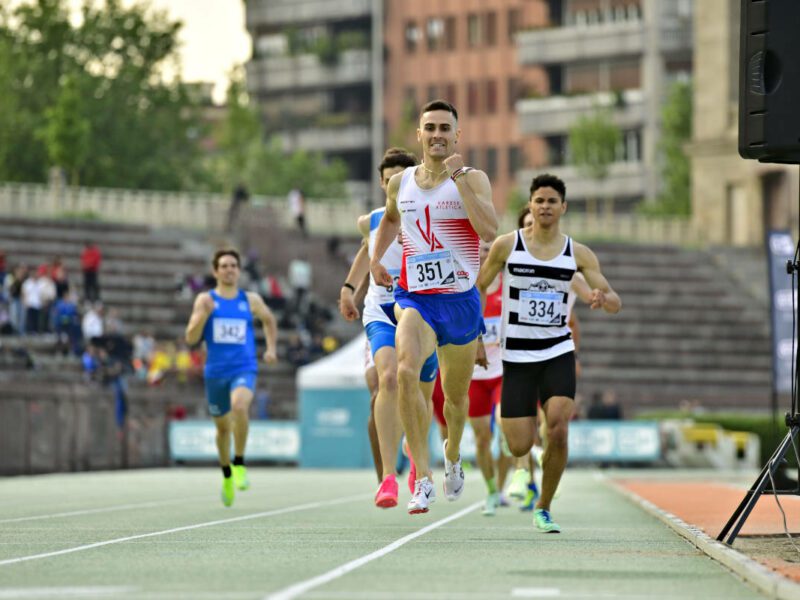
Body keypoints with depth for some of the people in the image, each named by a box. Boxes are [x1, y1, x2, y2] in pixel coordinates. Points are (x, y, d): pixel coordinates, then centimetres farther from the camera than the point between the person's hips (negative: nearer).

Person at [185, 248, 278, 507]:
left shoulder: (250, 300, 5)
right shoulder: (205, 300, 2)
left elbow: (269, 320, 26)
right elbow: (191, 338, -3)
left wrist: (271, 348, 14)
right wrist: (204, 313, -18)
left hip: (244, 369, -1)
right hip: (216, 371, 1)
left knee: (239, 406, -32)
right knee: (223, 426, 13)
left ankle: (239, 464, -20)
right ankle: (227, 476, 37)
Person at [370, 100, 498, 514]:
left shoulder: (473, 179, -5)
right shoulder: (400, 184, 6)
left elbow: (489, 231, -22)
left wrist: (459, 178, -23)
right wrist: (375, 259, 14)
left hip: (460, 300, -1)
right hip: (415, 298, 1)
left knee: (455, 396, 13)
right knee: (405, 371, -28)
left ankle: (452, 456, 49)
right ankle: (422, 480, -26)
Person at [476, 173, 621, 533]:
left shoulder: (578, 254, 1)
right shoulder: (506, 246, -2)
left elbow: (616, 304, -1)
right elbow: (477, 289, 7)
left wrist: (603, 298, -24)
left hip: (558, 354, 1)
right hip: (517, 356, -1)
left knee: (557, 431, -19)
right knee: (519, 447, -5)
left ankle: (543, 509, 0)